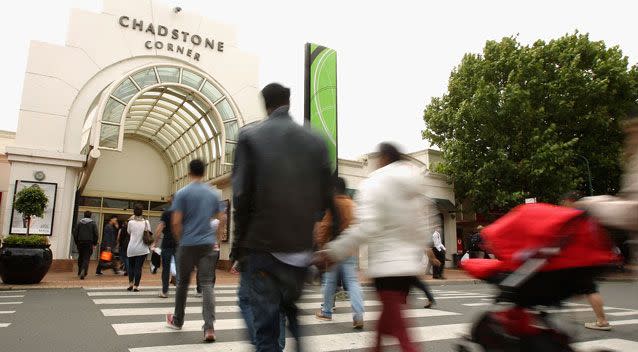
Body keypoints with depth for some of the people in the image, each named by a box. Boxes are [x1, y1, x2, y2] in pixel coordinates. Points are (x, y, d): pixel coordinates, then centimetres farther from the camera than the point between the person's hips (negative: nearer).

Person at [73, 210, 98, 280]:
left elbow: (75, 233, 6)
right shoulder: (93, 223, -1)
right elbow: (96, 234, -3)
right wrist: (94, 243, 6)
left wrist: (76, 242, 13)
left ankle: (80, 271, 26)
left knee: (80, 257, 18)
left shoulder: (79, 223, 5)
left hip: (80, 242, 3)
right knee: (86, 258, -3)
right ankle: (83, 271, -21)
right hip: (89, 243, -2)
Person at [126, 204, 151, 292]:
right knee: (138, 267, 2)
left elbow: (128, 232, 13)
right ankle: (136, 286, 1)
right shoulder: (146, 222, -5)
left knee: (131, 266, 19)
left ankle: (130, 284, 16)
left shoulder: (131, 222, -4)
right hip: (142, 248, -1)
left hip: (131, 248, 1)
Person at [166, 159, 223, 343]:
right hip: (208, 244, 2)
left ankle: (177, 321, 31)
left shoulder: (182, 193, -5)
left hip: (188, 244, -2)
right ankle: (209, 327, -10)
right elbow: (218, 218, 14)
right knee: (207, 284, -1)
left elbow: (176, 222, -8)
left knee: (183, 283, 14)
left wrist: (180, 239, 8)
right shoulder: (213, 194, 7)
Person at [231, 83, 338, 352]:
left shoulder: (250, 137, -3)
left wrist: (239, 244, 2)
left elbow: (241, 196, -8)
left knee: (266, 329, 5)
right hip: (304, 247, 3)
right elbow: (328, 197, 2)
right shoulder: (315, 140, 5)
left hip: (263, 246, -2)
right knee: (301, 323, 19)